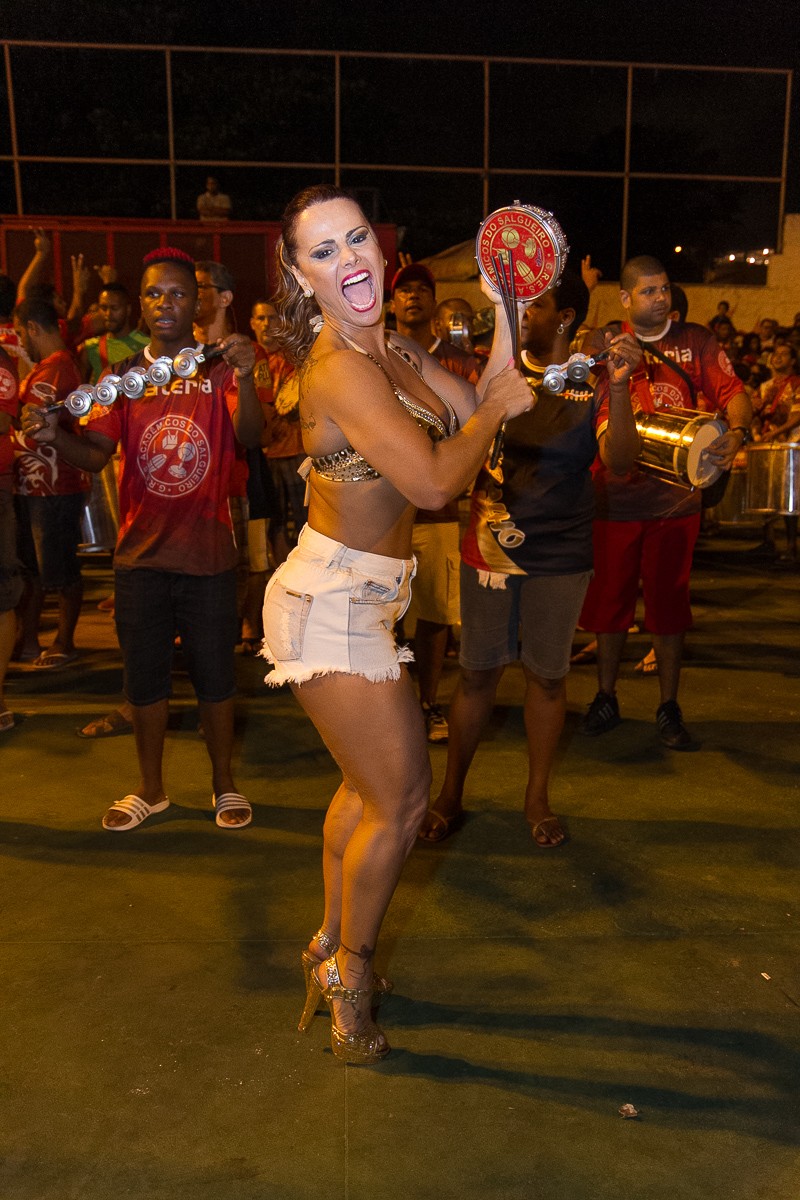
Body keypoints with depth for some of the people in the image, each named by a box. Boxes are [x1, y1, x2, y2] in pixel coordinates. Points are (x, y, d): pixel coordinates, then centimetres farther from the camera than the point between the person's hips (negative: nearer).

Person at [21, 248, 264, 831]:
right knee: (145, 675, 11)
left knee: (215, 674, 7)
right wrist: (54, 435, -23)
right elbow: (96, 454, -3)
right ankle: (151, 789, 29)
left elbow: (250, 436, -16)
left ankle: (225, 783, 27)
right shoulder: (124, 375, 6)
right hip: (141, 553, 3)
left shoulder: (219, 368, -1)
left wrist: (244, 378, -34)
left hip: (209, 553, -2)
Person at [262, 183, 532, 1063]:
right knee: (401, 799, 1)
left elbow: (475, 410, 9)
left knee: (371, 784, 22)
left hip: (358, 600, 10)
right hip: (332, 605, -10)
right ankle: (347, 983, 24)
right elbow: (434, 481, -26)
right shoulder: (340, 369, -21)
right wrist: (495, 411, -10)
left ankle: (332, 945, 42)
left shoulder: (390, 351, 9)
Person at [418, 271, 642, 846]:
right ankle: (451, 795, 23)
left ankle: (538, 798, 28)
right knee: (479, 671, 8)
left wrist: (620, 386, -30)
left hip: (561, 555, -1)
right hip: (489, 547, 1)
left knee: (548, 675, 10)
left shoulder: (594, 383, -4)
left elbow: (619, 459, -18)